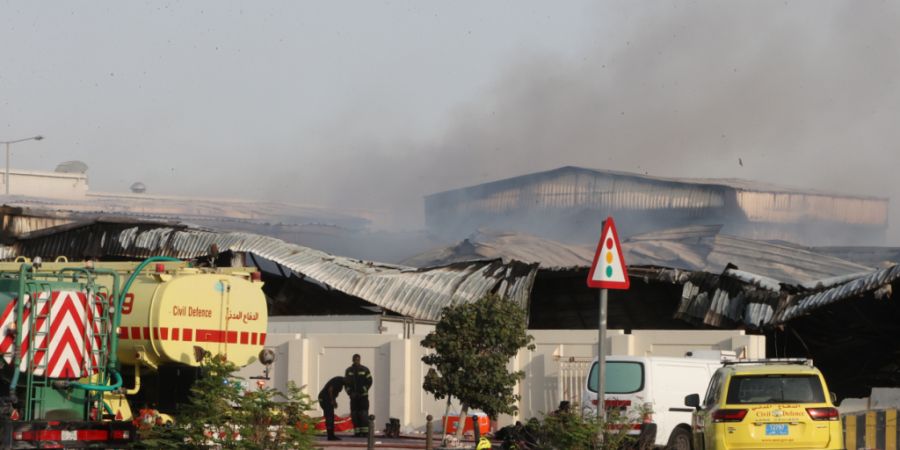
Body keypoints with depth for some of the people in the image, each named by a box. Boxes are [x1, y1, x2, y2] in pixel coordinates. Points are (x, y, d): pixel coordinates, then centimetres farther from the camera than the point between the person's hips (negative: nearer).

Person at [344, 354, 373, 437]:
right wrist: (350, 392, -7)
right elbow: (345, 383, 7)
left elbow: (369, 382, -5)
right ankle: (357, 432, 1)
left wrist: (363, 392, -14)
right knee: (354, 414, -1)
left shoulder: (365, 370, -4)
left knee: (364, 414, -8)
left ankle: (365, 431, -7)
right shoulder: (348, 371, 5)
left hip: (363, 396, -3)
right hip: (353, 396, 3)